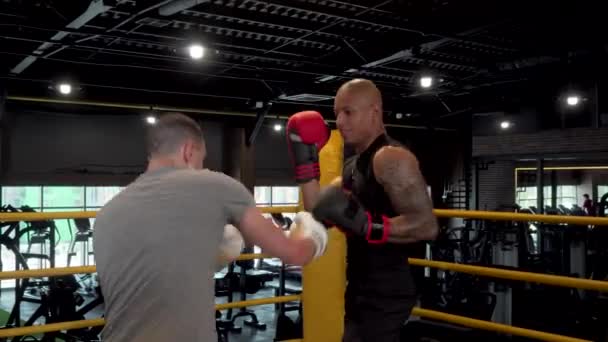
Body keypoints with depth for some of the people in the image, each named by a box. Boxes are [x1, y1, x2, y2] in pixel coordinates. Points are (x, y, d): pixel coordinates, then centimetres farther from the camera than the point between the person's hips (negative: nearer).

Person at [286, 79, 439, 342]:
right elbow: (320, 215, 7)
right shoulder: (353, 165, 13)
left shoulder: (391, 159, -18)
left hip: (384, 294, -10)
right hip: (363, 291, 10)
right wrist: (305, 163, 2)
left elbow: (426, 225, -26)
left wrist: (367, 224, -33)